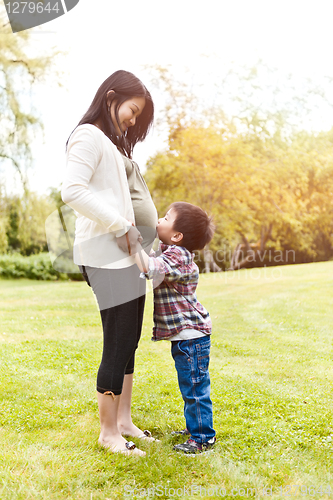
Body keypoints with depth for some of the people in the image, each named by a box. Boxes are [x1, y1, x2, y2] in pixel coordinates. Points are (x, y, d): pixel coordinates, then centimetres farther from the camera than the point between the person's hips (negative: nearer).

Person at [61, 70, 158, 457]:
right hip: (105, 254, -9)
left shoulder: (111, 143, 25)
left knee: (129, 342, 12)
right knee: (117, 345, -4)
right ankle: (109, 432, 10)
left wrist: (151, 228, 4)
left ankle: (124, 420, 24)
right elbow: (72, 190, -20)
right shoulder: (88, 136, -5)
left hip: (125, 253, 9)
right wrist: (121, 226, -17)